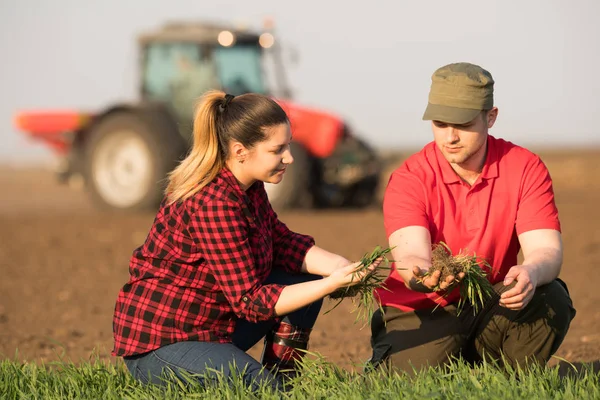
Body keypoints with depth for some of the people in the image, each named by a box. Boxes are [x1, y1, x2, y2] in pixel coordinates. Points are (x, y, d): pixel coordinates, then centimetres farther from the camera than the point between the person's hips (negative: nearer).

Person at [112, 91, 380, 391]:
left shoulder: (248, 186, 2)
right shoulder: (213, 203, -25)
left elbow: (283, 243, 8)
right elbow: (249, 300, -23)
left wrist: (338, 265, -11)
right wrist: (333, 283, -25)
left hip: (211, 326, 10)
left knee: (307, 277, 5)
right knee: (264, 388, -29)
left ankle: (282, 381, 9)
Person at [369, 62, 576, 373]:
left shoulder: (526, 169, -7)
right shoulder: (409, 179, -13)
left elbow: (547, 250, -18)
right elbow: (410, 255, -27)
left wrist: (530, 273, -43)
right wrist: (422, 277, -53)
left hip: (492, 308, 2)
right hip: (421, 314, -2)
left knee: (551, 299, -26)